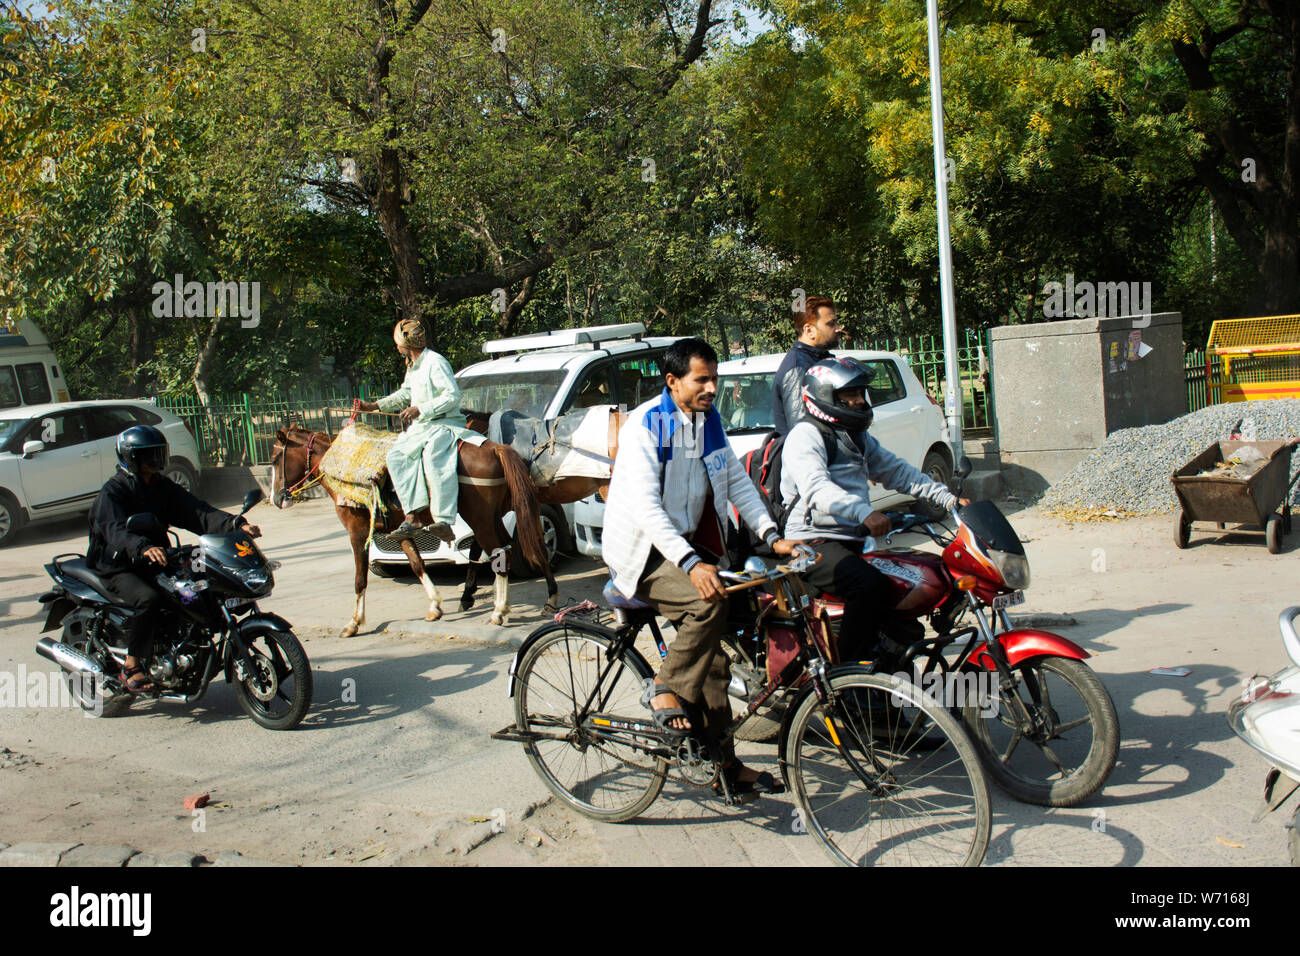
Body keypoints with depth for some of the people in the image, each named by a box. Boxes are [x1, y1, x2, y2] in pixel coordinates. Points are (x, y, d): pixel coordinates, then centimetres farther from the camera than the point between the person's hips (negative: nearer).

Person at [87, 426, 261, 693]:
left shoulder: (163, 487, 10)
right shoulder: (113, 491, -10)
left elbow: (196, 512, -3)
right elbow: (115, 530, -29)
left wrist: (236, 524, -20)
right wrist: (144, 548, -50)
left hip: (154, 563, 7)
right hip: (118, 568, -7)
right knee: (148, 598, -33)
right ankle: (132, 665, -19)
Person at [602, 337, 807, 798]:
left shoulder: (709, 419, 4)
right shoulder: (645, 424, -18)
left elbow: (737, 480, 9)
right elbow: (645, 507, -28)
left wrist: (772, 535, -5)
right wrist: (692, 564, -38)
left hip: (688, 543, 7)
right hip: (642, 549, -7)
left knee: (712, 659, 5)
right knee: (709, 603, -32)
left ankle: (724, 762, 15)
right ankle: (665, 690, -11)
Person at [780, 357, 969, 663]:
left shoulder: (858, 437, 21)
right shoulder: (805, 435, -10)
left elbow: (896, 472, 24)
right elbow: (816, 488, -27)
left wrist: (948, 498, 12)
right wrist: (864, 512, -44)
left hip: (854, 541, 9)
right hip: (813, 543, -9)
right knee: (871, 585, -32)